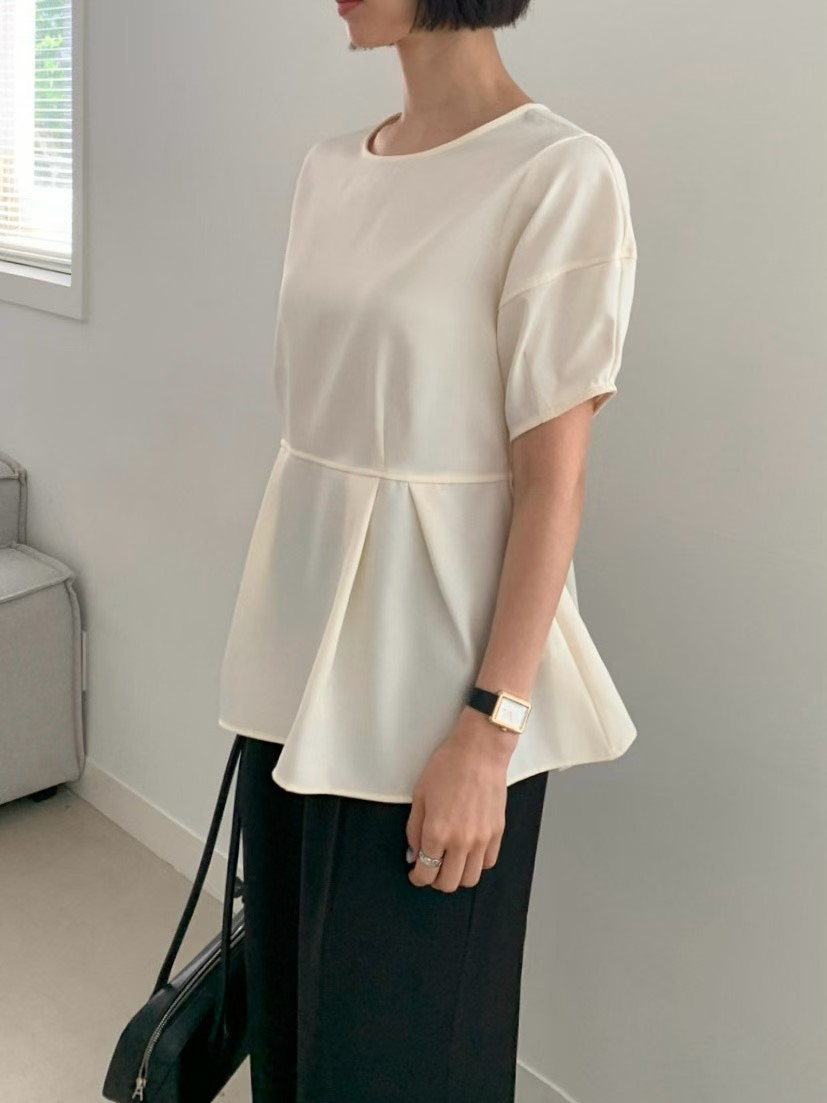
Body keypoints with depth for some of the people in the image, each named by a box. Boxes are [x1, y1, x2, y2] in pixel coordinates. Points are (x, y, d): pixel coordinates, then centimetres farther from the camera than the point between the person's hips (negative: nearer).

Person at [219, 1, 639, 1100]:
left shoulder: (559, 174, -14)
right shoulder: (329, 168, 8)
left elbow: (553, 479, -15)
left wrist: (488, 729, -16)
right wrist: (280, 653, 16)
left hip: (431, 676, -6)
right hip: (302, 647, 7)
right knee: (288, 998, 19)